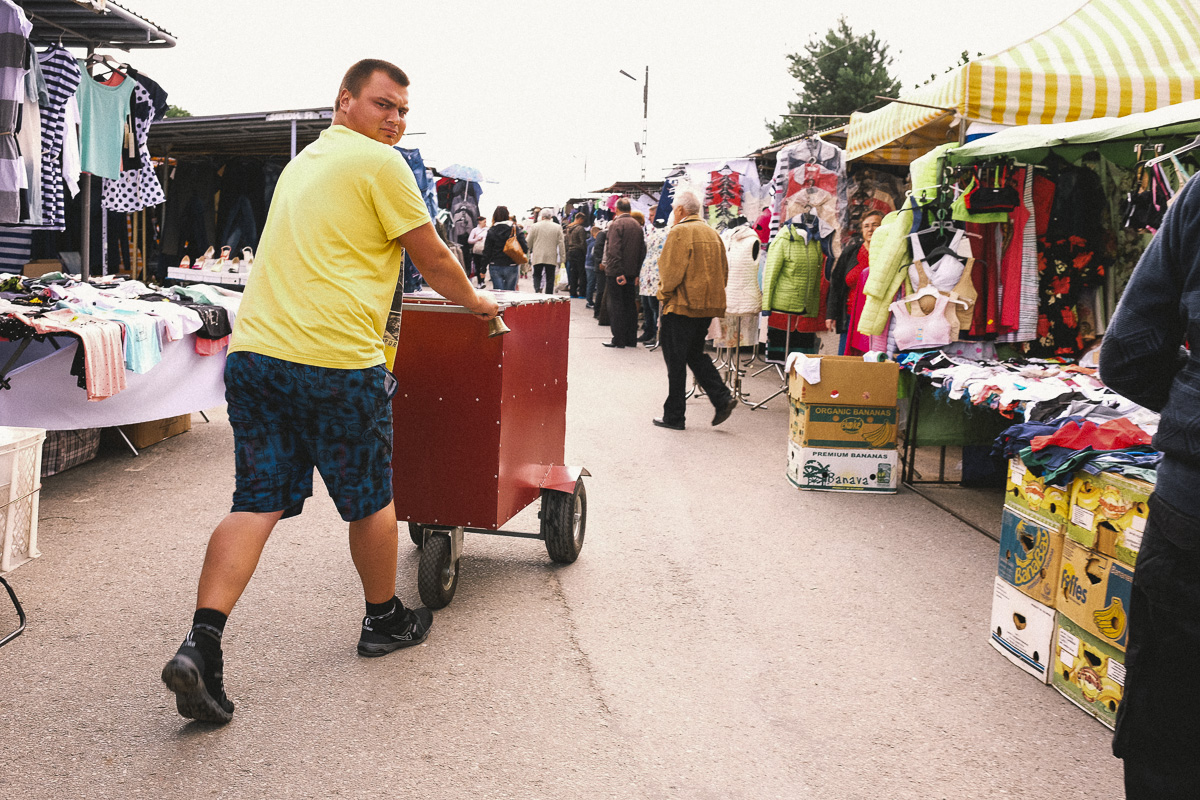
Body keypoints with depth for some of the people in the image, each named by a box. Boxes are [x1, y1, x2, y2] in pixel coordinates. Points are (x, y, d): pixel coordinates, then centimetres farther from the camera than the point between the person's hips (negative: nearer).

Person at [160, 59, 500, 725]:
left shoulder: (304, 163, 23)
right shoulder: (379, 163, -3)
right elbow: (434, 263, 1)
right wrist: (478, 302, 19)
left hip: (255, 350, 7)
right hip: (335, 358, -7)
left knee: (255, 503, 5)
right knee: (370, 499, 12)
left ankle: (201, 644, -9)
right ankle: (383, 619, 31)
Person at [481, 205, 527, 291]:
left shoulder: (491, 231, -1)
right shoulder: (516, 229, -4)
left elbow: (486, 252, -1)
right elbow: (525, 248, -9)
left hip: (495, 267, 0)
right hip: (511, 267, 0)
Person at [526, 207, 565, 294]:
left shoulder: (535, 226, 1)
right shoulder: (558, 227, 1)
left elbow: (529, 242, 6)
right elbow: (561, 244, 0)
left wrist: (528, 253, 20)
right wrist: (562, 258, 4)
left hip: (537, 257, 0)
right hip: (551, 258, 0)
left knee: (537, 275, 11)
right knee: (550, 278, 6)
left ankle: (537, 289, -15)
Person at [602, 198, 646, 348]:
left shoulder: (616, 225, -11)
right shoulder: (637, 226, 10)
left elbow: (614, 250, -20)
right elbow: (642, 251, 11)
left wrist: (619, 272, -20)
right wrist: (637, 273, 12)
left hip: (616, 273, -6)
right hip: (632, 272, 6)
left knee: (616, 305, -1)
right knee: (630, 305, 11)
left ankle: (618, 339, -1)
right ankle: (631, 339, 15)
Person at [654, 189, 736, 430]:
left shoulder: (679, 232, -12)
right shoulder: (712, 233, 11)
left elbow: (670, 272, -15)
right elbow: (724, 270, 13)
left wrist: (664, 295, 1)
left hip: (682, 306, -7)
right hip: (708, 306, 7)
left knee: (675, 361, 1)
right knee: (695, 354, 20)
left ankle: (673, 416, 7)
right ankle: (722, 397, 5)